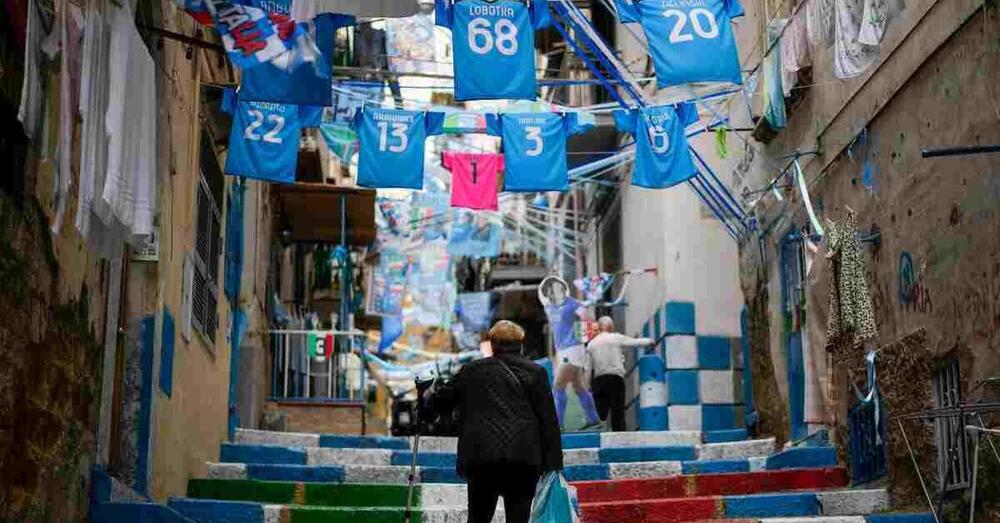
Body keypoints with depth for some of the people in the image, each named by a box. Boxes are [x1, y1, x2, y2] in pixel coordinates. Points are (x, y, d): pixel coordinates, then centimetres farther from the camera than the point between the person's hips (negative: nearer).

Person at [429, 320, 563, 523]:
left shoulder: (472, 370, 10)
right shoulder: (535, 372, 5)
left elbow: (441, 401, 19)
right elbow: (548, 421, 2)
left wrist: (429, 398, 43)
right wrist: (552, 463, 5)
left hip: (481, 455, 1)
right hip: (523, 455, -1)